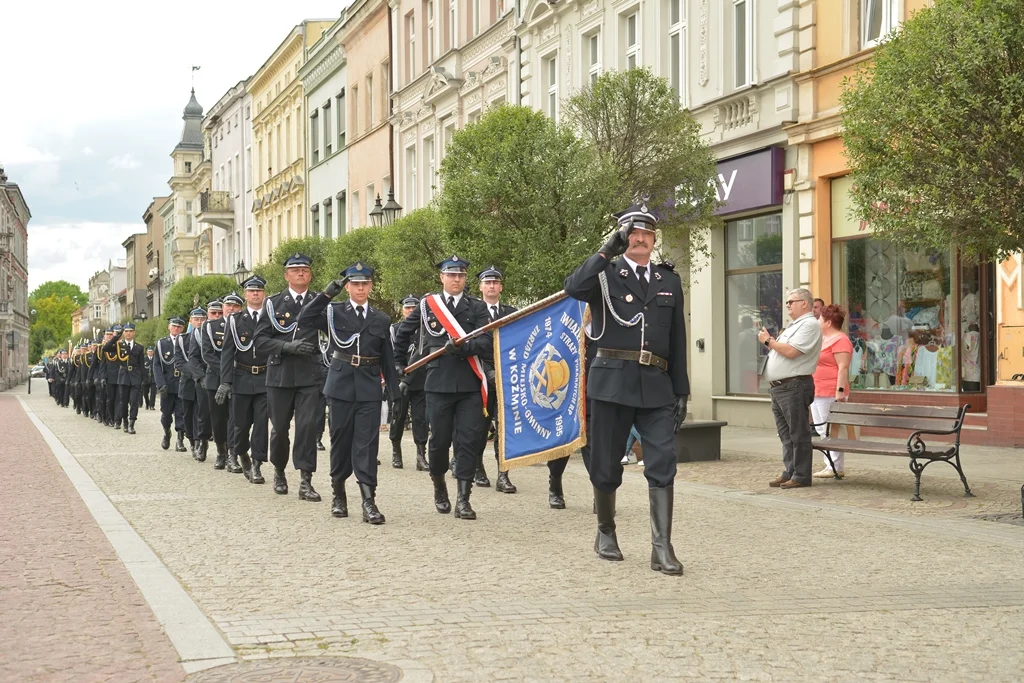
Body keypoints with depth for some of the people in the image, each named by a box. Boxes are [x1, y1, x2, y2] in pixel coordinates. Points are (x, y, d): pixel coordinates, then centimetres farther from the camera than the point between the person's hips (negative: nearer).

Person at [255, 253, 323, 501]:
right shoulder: (273, 303, 5)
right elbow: (261, 340, 0)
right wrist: (288, 346, -15)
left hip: (310, 376, -1)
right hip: (280, 375, 1)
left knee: (308, 426, -10)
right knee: (279, 428, 9)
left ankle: (306, 481, -8)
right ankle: (279, 472, 31)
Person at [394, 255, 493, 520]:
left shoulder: (477, 307, 7)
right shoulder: (426, 305, 7)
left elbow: (486, 341, -6)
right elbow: (402, 334, 21)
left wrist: (461, 347, -21)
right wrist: (401, 364, 26)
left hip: (470, 384, 0)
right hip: (439, 383, 0)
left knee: (469, 440, -5)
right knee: (440, 439, 4)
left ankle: (463, 500, -2)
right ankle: (439, 487, 28)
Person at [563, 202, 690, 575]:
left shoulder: (669, 281, 16)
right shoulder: (604, 275, 5)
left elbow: (677, 340, 15)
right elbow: (573, 288, -18)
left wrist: (681, 391, 12)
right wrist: (608, 249, -19)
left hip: (657, 386, 2)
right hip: (612, 381, -2)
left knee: (663, 464, -8)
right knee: (606, 464, 6)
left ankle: (662, 548, -7)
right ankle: (606, 533, 27)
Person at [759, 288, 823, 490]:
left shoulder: (810, 325, -9)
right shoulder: (794, 326, 23)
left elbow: (790, 351, -19)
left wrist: (769, 340, -8)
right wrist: (769, 341, 10)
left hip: (795, 386, -10)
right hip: (779, 388, 10)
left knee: (798, 434, -6)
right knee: (786, 434, 12)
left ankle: (801, 476, -3)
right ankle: (789, 472, 17)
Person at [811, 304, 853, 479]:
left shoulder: (840, 340, -11)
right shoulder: (823, 339, 20)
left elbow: (843, 368, -18)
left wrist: (840, 391, -24)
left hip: (830, 394, -10)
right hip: (817, 393, 10)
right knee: (821, 432, 11)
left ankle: (837, 468, -6)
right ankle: (830, 466, 15)